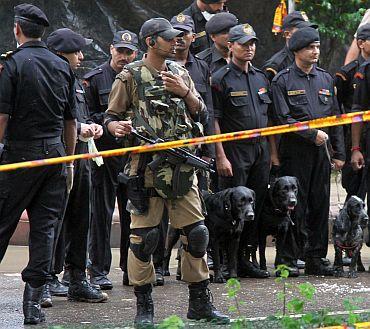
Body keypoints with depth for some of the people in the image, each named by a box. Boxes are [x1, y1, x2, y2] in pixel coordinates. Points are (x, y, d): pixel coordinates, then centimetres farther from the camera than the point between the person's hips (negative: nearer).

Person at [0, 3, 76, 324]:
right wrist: (69, 161, 19)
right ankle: (33, 301, 0)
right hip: (55, 154, 5)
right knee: (45, 226, 4)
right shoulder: (63, 67, 9)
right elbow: (71, 120, 13)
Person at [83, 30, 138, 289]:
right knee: (102, 212, -2)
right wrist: (107, 121, -14)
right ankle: (99, 271, 2)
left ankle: (131, 268, 15)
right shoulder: (95, 79, 2)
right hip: (105, 153, -4)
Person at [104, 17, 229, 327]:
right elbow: (111, 117, 2)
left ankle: (200, 302, 15)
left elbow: (200, 113, 15)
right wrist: (118, 127, -20)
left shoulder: (180, 73, 14)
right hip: (146, 167, -4)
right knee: (144, 236, -3)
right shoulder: (130, 76, 0)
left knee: (196, 233, 4)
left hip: (181, 168, 4)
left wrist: (184, 92, -2)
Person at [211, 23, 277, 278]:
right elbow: (214, 120, -9)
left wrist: (273, 152, 15)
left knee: (256, 207, 6)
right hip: (235, 152, -6)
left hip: (261, 150, 6)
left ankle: (246, 258, 14)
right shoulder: (221, 79, -5)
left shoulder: (261, 78, 15)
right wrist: (221, 156, -14)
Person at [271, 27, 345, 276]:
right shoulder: (283, 80, -2)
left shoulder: (325, 79, 14)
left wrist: (339, 153, 11)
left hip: (322, 152, 5)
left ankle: (316, 258, 10)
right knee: (295, 206, -4)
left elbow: (336, 118, 16)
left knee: (320, 204, 5)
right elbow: (283, 119, -9)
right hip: (295, 151, -5)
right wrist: (312, 134, -14)